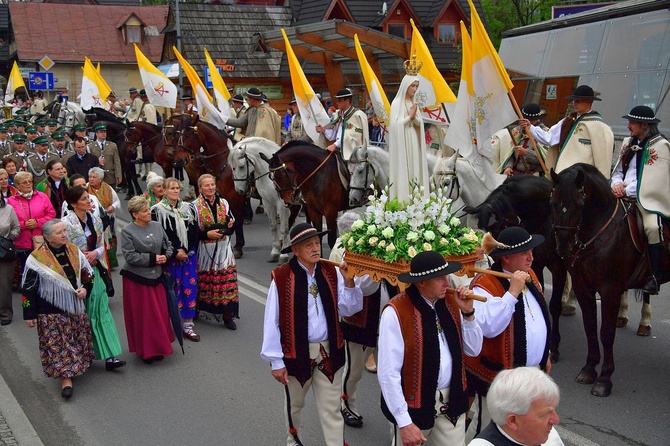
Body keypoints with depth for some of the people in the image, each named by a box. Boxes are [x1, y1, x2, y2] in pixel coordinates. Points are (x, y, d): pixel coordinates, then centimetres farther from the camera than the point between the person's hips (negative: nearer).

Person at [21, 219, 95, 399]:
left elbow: (87, 274, 13)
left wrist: (85, 289, -7)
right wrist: (29, 314, -6)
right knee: (57, 344, -2)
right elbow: (28, 288, -8)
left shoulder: (74, 251, 1)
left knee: (79, 340, 14)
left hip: (76, 307, 5)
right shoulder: (37, 258, -13)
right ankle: (65, 377, 5)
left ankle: (75, 367, 33)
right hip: (52, 311, -5)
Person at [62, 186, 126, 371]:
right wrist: (82, 259, -14)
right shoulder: (66, 223, -12)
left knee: (101, 311, 0)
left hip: (95, 271, 5)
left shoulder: (95, 221, 7)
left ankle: (109, 356, 0)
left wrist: (95, 254, -8)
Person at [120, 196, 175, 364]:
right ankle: (145, 350, 15)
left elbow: (168, 246, 13)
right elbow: (130, 256, -17)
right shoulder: (127, 231, -11)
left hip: (156, 277, 5)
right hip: (137, 279, -5)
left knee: (160, 313, 9)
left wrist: (166, 257, -8)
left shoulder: (157, 226, 3)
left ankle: (159, 346, 25)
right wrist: (152, 259, -16)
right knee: (142, 316, 3)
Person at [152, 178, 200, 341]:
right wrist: (175, 253, -13)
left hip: (189, 255, 4)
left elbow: (195, 232, 7)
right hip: (169, 258, -4)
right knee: (172, 289, -1)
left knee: (189, 288, 2)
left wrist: (186, 250, -7)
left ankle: (188, 324, 9)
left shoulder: (188, 208, 9)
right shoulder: (157, 210, -5)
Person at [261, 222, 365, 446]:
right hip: (297, 352, -1)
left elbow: (349, 309, -4)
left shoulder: (331, 272, -4)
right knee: (295, 403, 23)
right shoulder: (281, 277, -16)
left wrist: (348, 282, -20)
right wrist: (276, 361, -10)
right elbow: (272, 321, -12)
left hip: (329, 351, 2)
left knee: (331, 409, 8)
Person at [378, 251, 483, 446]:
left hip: (452, 401, 5)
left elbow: (473, 350, 7)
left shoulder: (451, 302, 0)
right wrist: (404, 422, -17)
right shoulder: (396, 312, -19)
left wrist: (468, 313, -9)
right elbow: (388, 372, -18)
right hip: (414, 404, -5)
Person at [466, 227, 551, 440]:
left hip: (532, 371, 8)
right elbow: (488, 327, -35)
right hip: (499, 374, -7)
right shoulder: (484, 285, -20)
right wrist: (512, 293, -34)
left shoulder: (529, 276, 6)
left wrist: (545, 355, 23)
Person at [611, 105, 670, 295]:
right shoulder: (629, 143, 17)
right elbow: (618, 171, 19)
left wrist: (626, 190, -14)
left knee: (653, 227, -33)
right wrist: (616, 184, -3)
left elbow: (650, 179, -12)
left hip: (648, 199, -7)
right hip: (624, 196, 7)